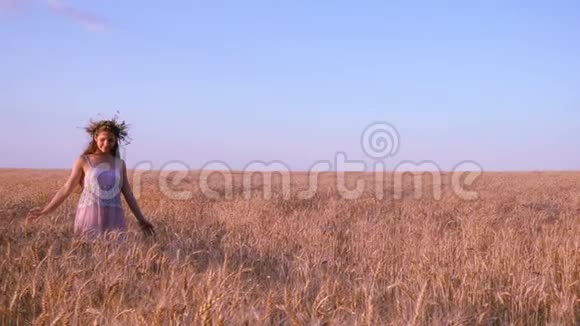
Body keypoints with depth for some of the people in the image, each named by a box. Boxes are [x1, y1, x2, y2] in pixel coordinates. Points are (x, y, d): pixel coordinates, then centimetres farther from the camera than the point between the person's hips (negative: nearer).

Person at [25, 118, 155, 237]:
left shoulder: (120, 164, 12)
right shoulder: (83, 161, 6)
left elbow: (128, 194, 15)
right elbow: (66, 189, 6)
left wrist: (141, 220, 14)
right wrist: (45, 211, 1)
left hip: (113, 219, 2)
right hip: (89, 217, -2)